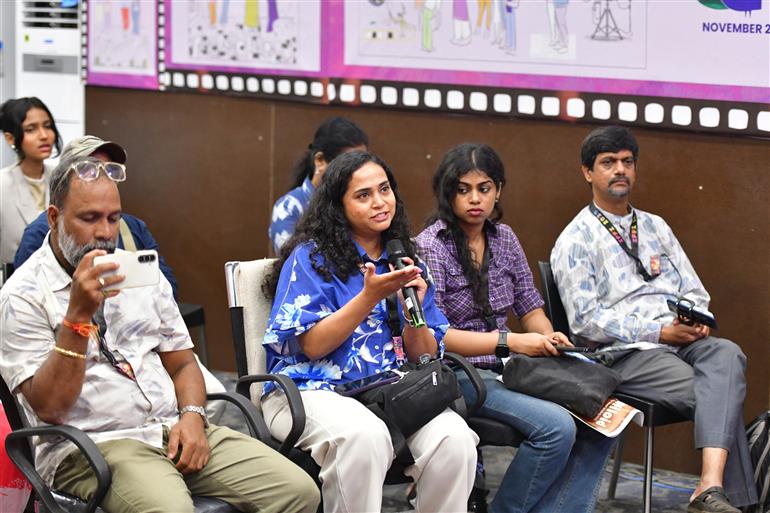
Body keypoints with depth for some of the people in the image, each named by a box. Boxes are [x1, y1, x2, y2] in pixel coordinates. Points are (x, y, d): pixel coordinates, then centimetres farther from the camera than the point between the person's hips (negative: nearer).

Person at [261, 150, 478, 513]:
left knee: (454, 438, -28)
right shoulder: (311, 256, 1)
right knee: (364, 436, -38)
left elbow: (424, 357, 13)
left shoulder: (404, 262, 15)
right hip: (313, 390, -4)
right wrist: (371, 296, -16)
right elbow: (313, 346, -7)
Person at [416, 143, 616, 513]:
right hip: (456, 374, -7)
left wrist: (548, 338, -6)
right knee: (556, 426, -27)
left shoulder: (504, 237, 11)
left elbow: (531, 308, 18)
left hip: (506, 370, 7)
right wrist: (509, 341, -23)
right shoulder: (431, 245, -8)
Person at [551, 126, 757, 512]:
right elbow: (585, 321, -7)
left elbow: (694, 290, 21)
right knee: (722, 395, -30)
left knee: (726, 355, -33)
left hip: (682, 340, 5)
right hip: (624, 355, -5)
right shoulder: (575, 241, 3)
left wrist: (696, 320, -4)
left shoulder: (655, 227, 23)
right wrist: (660, 332, -14)